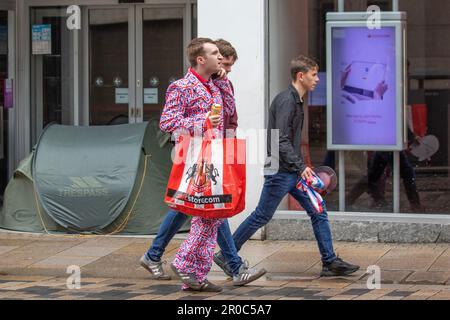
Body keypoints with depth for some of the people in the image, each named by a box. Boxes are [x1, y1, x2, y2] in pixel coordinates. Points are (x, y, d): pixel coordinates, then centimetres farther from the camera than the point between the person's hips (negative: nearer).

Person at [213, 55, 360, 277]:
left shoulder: (296, 101, 14)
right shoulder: (286, 101, -16)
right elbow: (281, 140, -23)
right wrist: (301, 167, -25)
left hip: (294, 172, 9)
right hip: (280, 171, -9)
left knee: (318, 211, 3)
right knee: (262, 216, -1)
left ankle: (330, 262, 5)